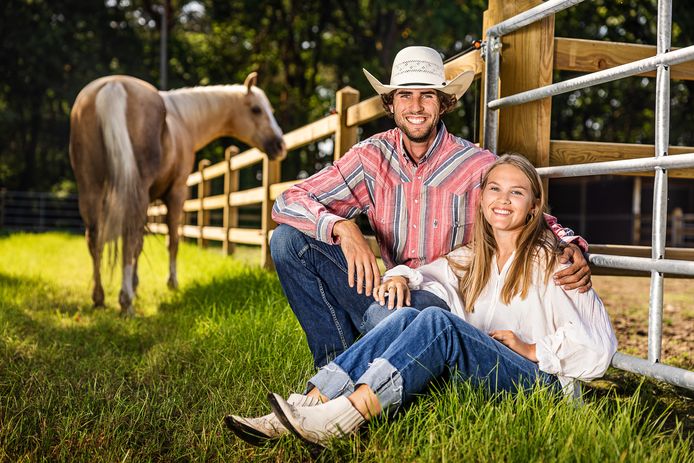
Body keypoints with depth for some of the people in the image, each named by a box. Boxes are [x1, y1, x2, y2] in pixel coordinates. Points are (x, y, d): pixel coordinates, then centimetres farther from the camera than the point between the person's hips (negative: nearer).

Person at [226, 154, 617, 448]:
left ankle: (335, 422, -46)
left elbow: (598, 346, 1)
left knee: (436, 321, -30)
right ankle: (311, 405, -37)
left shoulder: (549, 261, 4)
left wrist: (533, 350, -9)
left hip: (537, 381, -5)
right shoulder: (471, 260, 20)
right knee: (406, 317, -22)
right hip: (475, 373, 5)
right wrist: (403, 276, -8)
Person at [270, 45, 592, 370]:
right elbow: (288, 202, -7)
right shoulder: (372, 157, -2)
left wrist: (573, 250, -24)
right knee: (289, 238, -9)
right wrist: (342, 228, -28)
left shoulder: (479, 166, -9)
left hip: (450, 301, -4)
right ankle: (335, 361, -5)